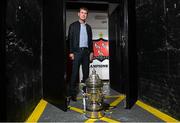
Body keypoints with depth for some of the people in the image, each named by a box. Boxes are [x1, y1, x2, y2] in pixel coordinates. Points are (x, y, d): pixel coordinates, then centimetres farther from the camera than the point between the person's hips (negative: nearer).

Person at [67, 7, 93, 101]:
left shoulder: (88, 27, 17)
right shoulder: (73, 25, 5)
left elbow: (90, 40, 17)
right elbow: (70, 39, -1)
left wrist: (91, 52, 8)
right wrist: (71, 52, -10)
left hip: (86, 51, 4)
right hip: (77, 51, -4)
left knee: (86, 72, 6)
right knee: (75, 72, -5)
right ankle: (72, 93, 2)